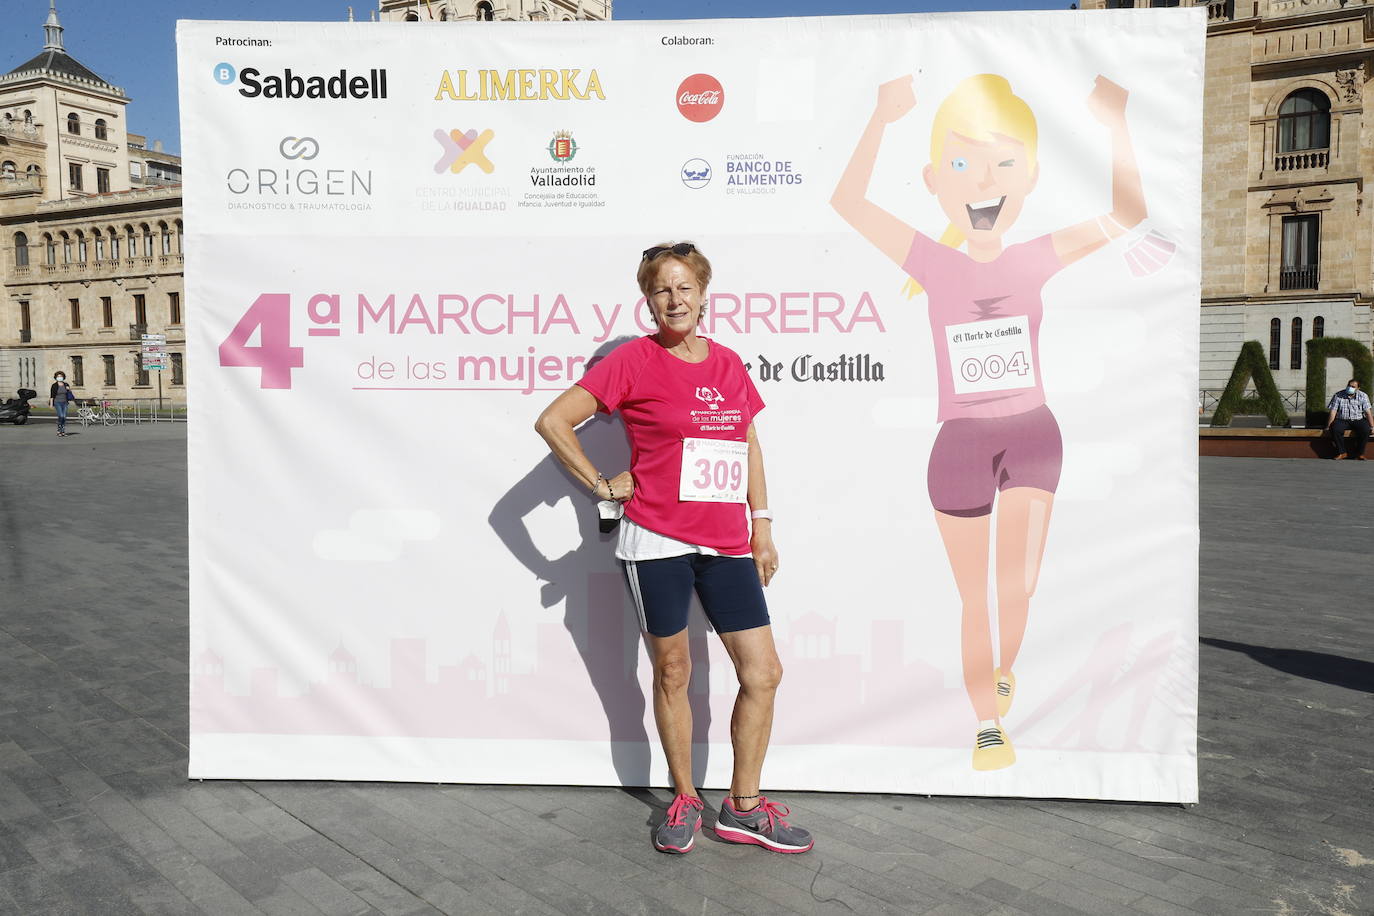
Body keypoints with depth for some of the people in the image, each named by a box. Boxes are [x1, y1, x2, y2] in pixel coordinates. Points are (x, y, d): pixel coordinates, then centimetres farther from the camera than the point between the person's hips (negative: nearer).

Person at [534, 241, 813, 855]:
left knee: (764, 673, 4)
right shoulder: (633, 360, -4)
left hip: (728, 545, 5)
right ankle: (684, 801, 29)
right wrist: (601, 485, -5)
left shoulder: (727, 361, 10)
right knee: (672, 672, 9)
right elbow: (552, 421, -5)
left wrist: (762, 526, 13)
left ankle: (743, 808, 21)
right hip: (658, 542, -4)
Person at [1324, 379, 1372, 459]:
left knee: (1365, 430, -30)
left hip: (1358, 420, 1)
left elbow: (1368, 412, -2)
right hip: (1342, 420, -1)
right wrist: (1328, 426, -9)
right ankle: (1342, 452, -15)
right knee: (1335, 429, -32)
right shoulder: (1338, 396, -2)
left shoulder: (1363, 396, 2)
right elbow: (1333, 411, -5)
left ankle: (1359, 453, -12)